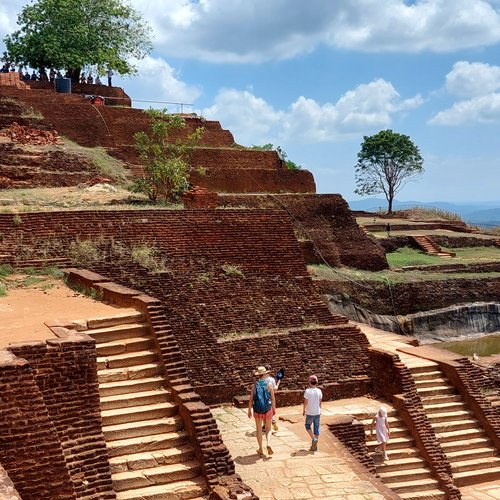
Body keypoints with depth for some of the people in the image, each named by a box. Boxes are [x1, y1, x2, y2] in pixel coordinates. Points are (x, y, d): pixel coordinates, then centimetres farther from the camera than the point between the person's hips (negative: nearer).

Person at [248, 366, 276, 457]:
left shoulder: (254, 386, -5)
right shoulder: (269, 385, -8)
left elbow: (251, 400, -4)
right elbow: (273, 399, -6)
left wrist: (249, 411, 6)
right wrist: (274, 409, 9)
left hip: (257, 411, 1)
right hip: (267, 410, -1)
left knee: (259, 429, 17)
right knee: (268, 429, 15)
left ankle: (261, 450, 20)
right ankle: (268, 444, -10)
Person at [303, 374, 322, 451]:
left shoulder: (307, 391, -14)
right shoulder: (319, 391, -3)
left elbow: (305, 402, -9)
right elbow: (320, 402, 5)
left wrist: (304, 410, 5)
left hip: (310, 413, -3)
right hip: (317, 412, 4)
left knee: (307, 426, 16)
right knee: (316, 428, 11)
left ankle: (314, 439, -3)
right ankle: (314, 446, 15)